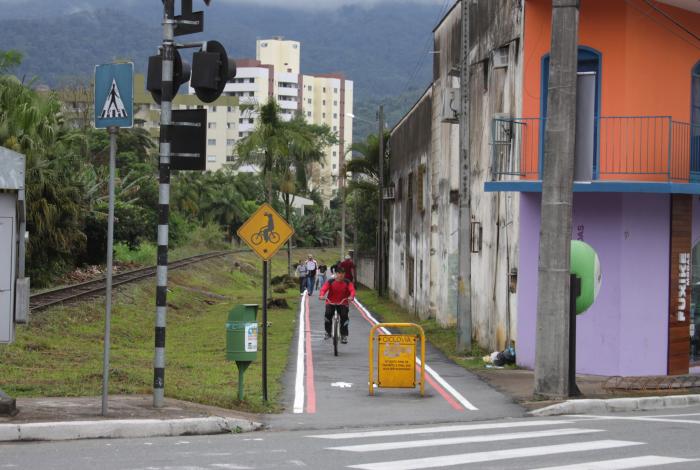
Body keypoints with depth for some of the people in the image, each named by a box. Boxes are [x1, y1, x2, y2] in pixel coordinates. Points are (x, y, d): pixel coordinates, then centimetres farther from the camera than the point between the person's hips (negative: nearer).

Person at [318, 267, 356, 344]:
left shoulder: (347, 283, -2)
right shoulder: (330, 282, -4)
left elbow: (352, 290, -18)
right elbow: (324, 289, -18)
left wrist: (351, 297, -42)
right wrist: (321, 295, -41)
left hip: (343, 303, 0)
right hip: (331, 303, 0)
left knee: (344, 316, -22)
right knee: (328, 314, -26)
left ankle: (344, 336, -10)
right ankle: (328, 332, -6)